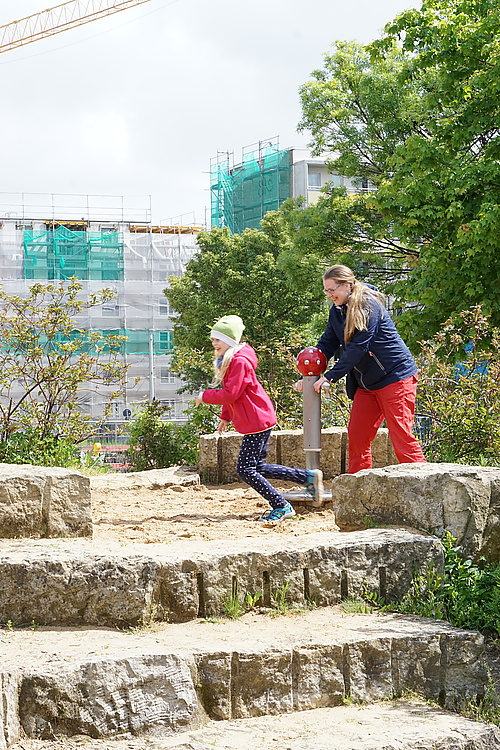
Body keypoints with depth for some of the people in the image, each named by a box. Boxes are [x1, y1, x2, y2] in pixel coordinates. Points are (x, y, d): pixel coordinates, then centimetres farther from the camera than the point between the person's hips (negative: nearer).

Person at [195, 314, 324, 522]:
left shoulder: (240, 361, -17)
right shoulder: (228, 360, 15)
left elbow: (230, 394, -23)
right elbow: (230, 393, 24)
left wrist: (205, 396, -12)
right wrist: (225, 417, 18)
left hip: (257, 421, -11)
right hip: (258, 420, 11)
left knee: (245, 469, -10)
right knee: (257, 467, 12)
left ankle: (281, 507, -3)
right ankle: (308, 477, 17)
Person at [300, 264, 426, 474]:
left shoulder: (368, 305, -17)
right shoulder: (337, 311, 9)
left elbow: (358, 347, -22)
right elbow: (326, 345, 9)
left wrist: (329, 377, -22)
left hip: (394, 377, -8)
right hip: (366, 384, 9)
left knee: (401, 436, -11)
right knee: (356, 435, 5)